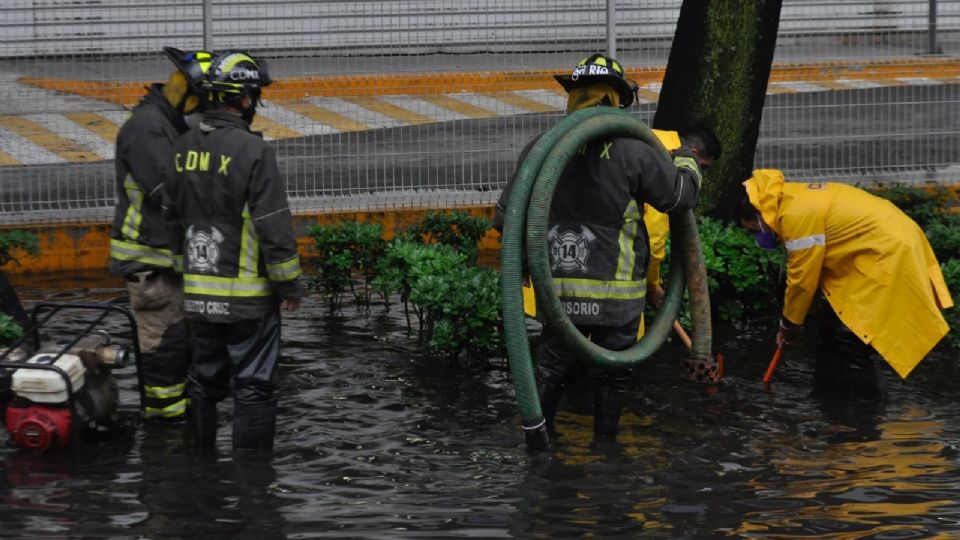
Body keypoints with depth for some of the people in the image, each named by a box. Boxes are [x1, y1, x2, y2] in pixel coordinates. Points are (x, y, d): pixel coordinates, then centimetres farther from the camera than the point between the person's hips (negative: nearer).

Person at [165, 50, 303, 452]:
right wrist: (289, 285, -7)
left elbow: (172, 220, 14)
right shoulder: (252, 150, -15)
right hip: (247, 295, -6)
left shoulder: (184, 148, 6)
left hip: (197, 293, 6)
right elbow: (274, 225, -15)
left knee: (205, 381, 16)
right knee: (253, 388, 0)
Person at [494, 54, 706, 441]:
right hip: (616, 292, -3)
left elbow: (507, 217, 4)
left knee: (550, 367, 14)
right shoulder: (632, 152, -13)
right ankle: (605, 441, 21)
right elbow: (681, 195, -2)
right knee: (610, 373, 12)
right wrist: (686, 160, 20)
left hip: (559, 290, 3)